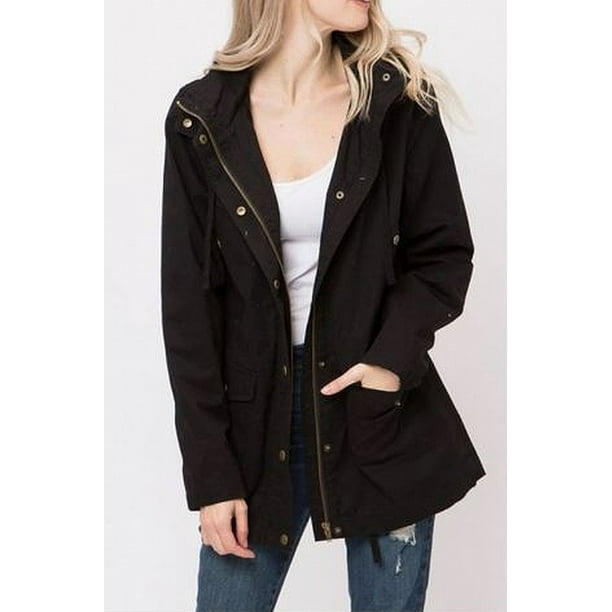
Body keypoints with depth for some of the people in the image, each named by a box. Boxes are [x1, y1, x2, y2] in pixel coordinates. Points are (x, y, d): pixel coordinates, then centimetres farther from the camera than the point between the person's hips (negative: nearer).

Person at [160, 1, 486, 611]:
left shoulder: (397, 100, -2)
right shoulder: (203, 117, -2)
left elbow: (444, 253, 4)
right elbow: (188, 303, -2)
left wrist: (394, 356, -15)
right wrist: (211, 475, -4)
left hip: (381, 412, 0)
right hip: (256, 417, 0)